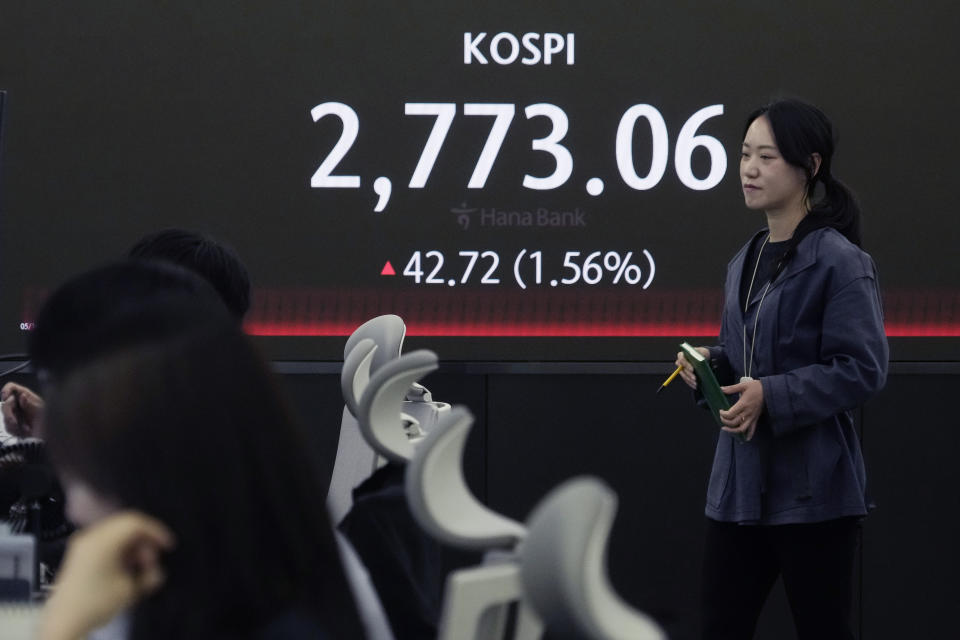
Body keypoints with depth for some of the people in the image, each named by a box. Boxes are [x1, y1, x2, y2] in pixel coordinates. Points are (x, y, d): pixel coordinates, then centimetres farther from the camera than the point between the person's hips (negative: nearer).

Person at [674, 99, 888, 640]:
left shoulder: (839, 261, -11)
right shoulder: (745, 264, 14)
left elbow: (863, 370, -16)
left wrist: (772, 396, -23)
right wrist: (708, 365, 0)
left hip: (813, 490, -7)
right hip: (741, 483, 8)